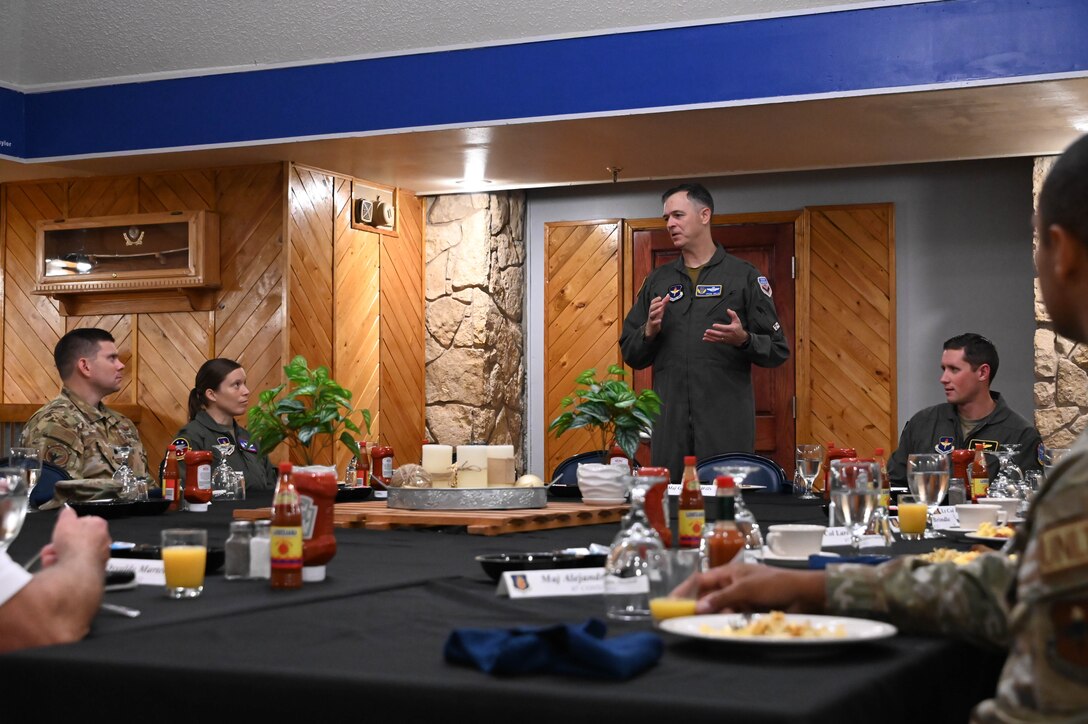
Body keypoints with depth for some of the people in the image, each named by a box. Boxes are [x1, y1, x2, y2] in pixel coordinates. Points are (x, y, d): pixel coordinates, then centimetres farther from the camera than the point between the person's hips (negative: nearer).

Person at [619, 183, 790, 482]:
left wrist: (743, 339, -16)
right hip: (670, 425, 3)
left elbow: (777, 351, 3)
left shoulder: (745, 277, 5)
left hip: (727, 426, -3)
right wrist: (649, 332, -4)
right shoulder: (657, 281, 16)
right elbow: (631, 354, 16)